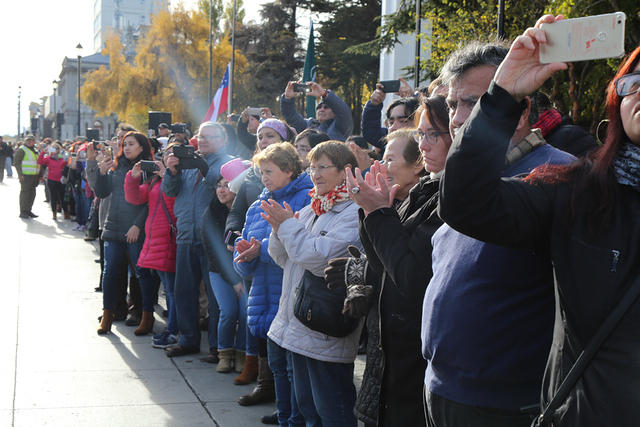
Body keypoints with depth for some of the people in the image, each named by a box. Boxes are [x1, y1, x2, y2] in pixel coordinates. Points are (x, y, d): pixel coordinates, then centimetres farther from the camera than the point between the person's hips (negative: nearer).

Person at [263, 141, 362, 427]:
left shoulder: (354, 214, -13)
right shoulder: (310, 211, 15)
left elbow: (321, 258, -24)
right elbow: (284, 259, 17)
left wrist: (289, 226, -13)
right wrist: (280, 230, -3)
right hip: (297, 327, 9)